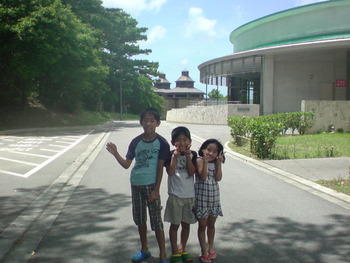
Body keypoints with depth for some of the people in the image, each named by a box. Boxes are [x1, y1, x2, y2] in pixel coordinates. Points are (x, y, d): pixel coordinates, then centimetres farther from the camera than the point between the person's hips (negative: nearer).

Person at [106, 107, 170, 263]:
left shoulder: (161, 143, -9)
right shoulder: (136, 142, 1)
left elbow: (160, 168, -9)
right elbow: (126, 164, 4)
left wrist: (156, 190, -11)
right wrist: (115, 154, -13)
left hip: (151, 185, -4)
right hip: (136, 184, 5)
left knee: (156, 220, 0)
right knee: (139, 218, 15)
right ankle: (144, 250, 33)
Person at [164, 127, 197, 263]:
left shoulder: (192, 154, 1)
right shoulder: (171, 154, -5)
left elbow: (192, 172, -9)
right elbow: (170, 172, -16)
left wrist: (188, 156, -15)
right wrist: (175, 156, -20)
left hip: (189, 195, 3)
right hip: (175, 194, -3)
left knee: (186, 224, 13)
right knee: (175, 224, 6)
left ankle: (182, 249, 30)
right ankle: (174, 252, 18)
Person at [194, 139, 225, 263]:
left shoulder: (215, 163, 5)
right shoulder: (199, 160, -11)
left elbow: (218, 178, -8)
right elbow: (203, 177, -21)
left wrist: (219, 163, -11)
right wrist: (205, 162, -27)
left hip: (214, 196, 5)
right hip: (202, 197, -5)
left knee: (211, 224, 16)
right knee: (202, 225, 4)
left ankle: (211, 247, 31)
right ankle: (204, 251, 14)